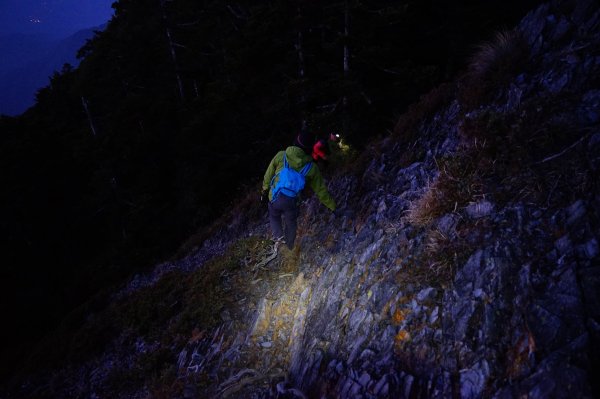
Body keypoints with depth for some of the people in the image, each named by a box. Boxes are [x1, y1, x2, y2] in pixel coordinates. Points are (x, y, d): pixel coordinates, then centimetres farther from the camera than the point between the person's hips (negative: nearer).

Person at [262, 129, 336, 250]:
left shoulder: (281, 156, -8)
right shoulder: (312, 167, -6)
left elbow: (268, 174, 4)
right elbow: (321, 190, 1)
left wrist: (265, 189, 21)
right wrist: (332, 205, 14)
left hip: (275, 198, 0)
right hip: (291, 202, 0)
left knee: (274, 217, 31)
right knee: (291, 223, 28)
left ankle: (278, 234, 9)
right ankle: (289, 244, 44)